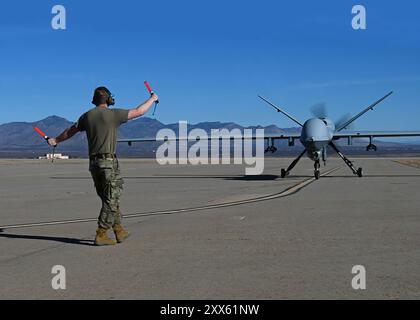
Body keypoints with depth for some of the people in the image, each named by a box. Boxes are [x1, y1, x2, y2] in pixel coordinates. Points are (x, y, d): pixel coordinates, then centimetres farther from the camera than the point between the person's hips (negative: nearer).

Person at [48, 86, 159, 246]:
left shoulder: (87, 116, 11)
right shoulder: (113, 114, -6)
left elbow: (71, 130, 25)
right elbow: (139, 111, 1)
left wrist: (56, 140, 43)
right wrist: (152, 99, 18)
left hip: (94, 163, 7)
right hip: (108, 162, -7)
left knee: (110, 199, 14)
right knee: (111, 200, -1)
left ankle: (119, 231, 21)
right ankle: (101, 235, -3)